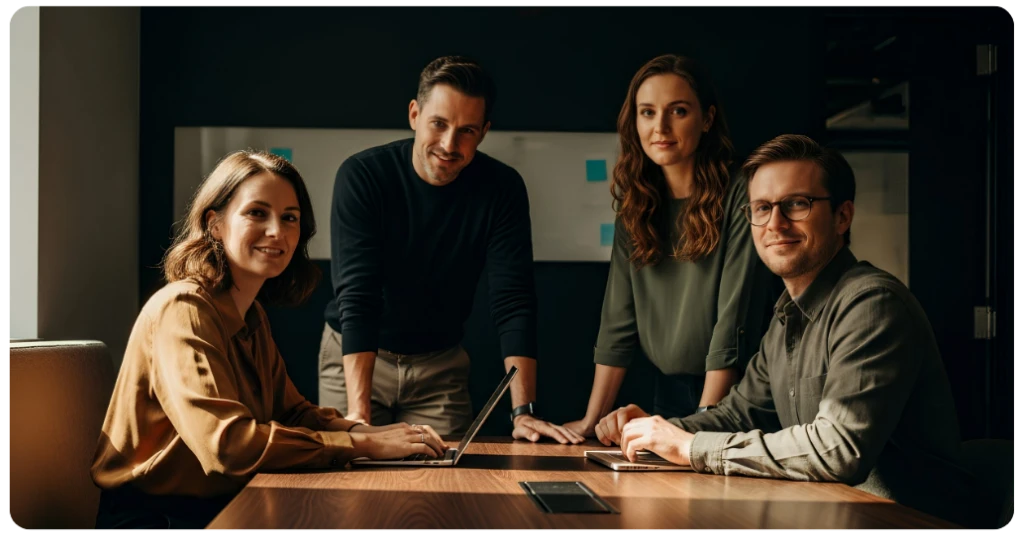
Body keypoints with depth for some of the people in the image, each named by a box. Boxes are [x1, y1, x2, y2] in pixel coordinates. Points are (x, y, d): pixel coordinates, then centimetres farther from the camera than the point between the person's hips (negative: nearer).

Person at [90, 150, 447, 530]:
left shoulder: (252, 315, 11)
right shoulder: (182, 309, -18)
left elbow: (291, 411, 11)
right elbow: (229, 444, -27)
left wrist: (373, 432, -8)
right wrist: (363, 445, -24)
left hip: (224, 504, 8)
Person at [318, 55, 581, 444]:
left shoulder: (502, 189, -15)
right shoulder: (361, 176, -21)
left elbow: (513, 303, -19)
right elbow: (356, 297, -27)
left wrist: (523, 411, -30)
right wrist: (359, 414, -36)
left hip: (441, 363, 2)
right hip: (354, 356, -2)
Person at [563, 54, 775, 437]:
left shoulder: (737, 201, -12)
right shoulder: (636, 206, 5)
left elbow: (733, 326, -16)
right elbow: (618, 321, 3)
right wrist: (592, 420, -1)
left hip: (732, 402, -4)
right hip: (667, 395, 5)